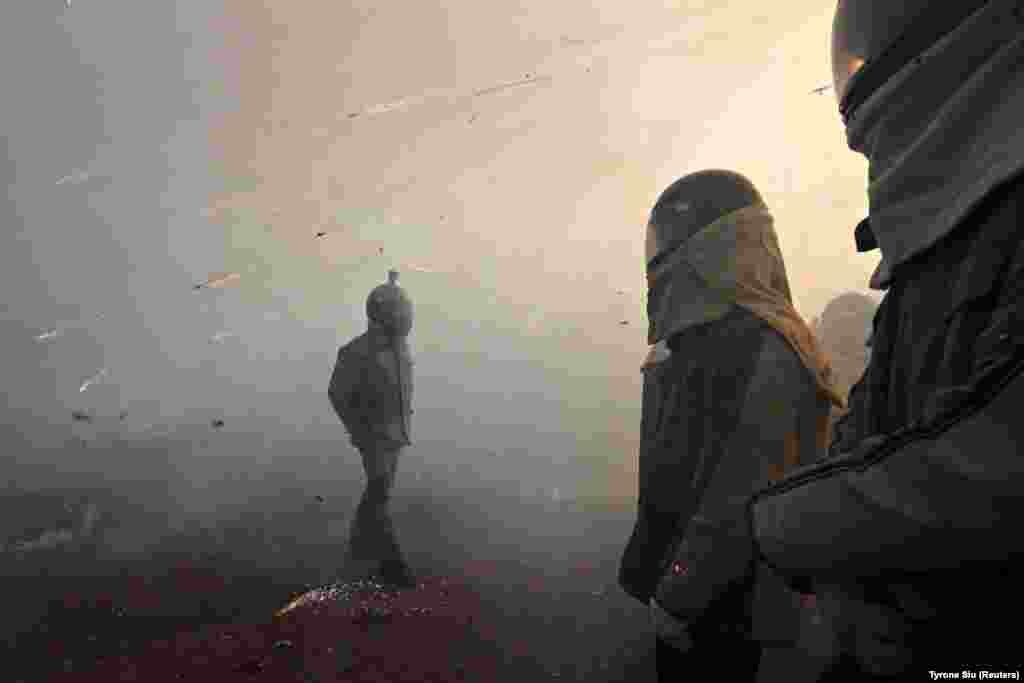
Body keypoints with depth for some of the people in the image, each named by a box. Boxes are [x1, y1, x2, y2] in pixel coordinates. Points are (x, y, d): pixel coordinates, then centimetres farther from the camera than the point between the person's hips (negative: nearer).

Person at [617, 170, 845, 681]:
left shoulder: (759, 352, -24)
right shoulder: (705, 336, 7)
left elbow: (740, 499, -27)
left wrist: (679, 597, -20)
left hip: (721, 602, -8)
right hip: (683, 575, 9)